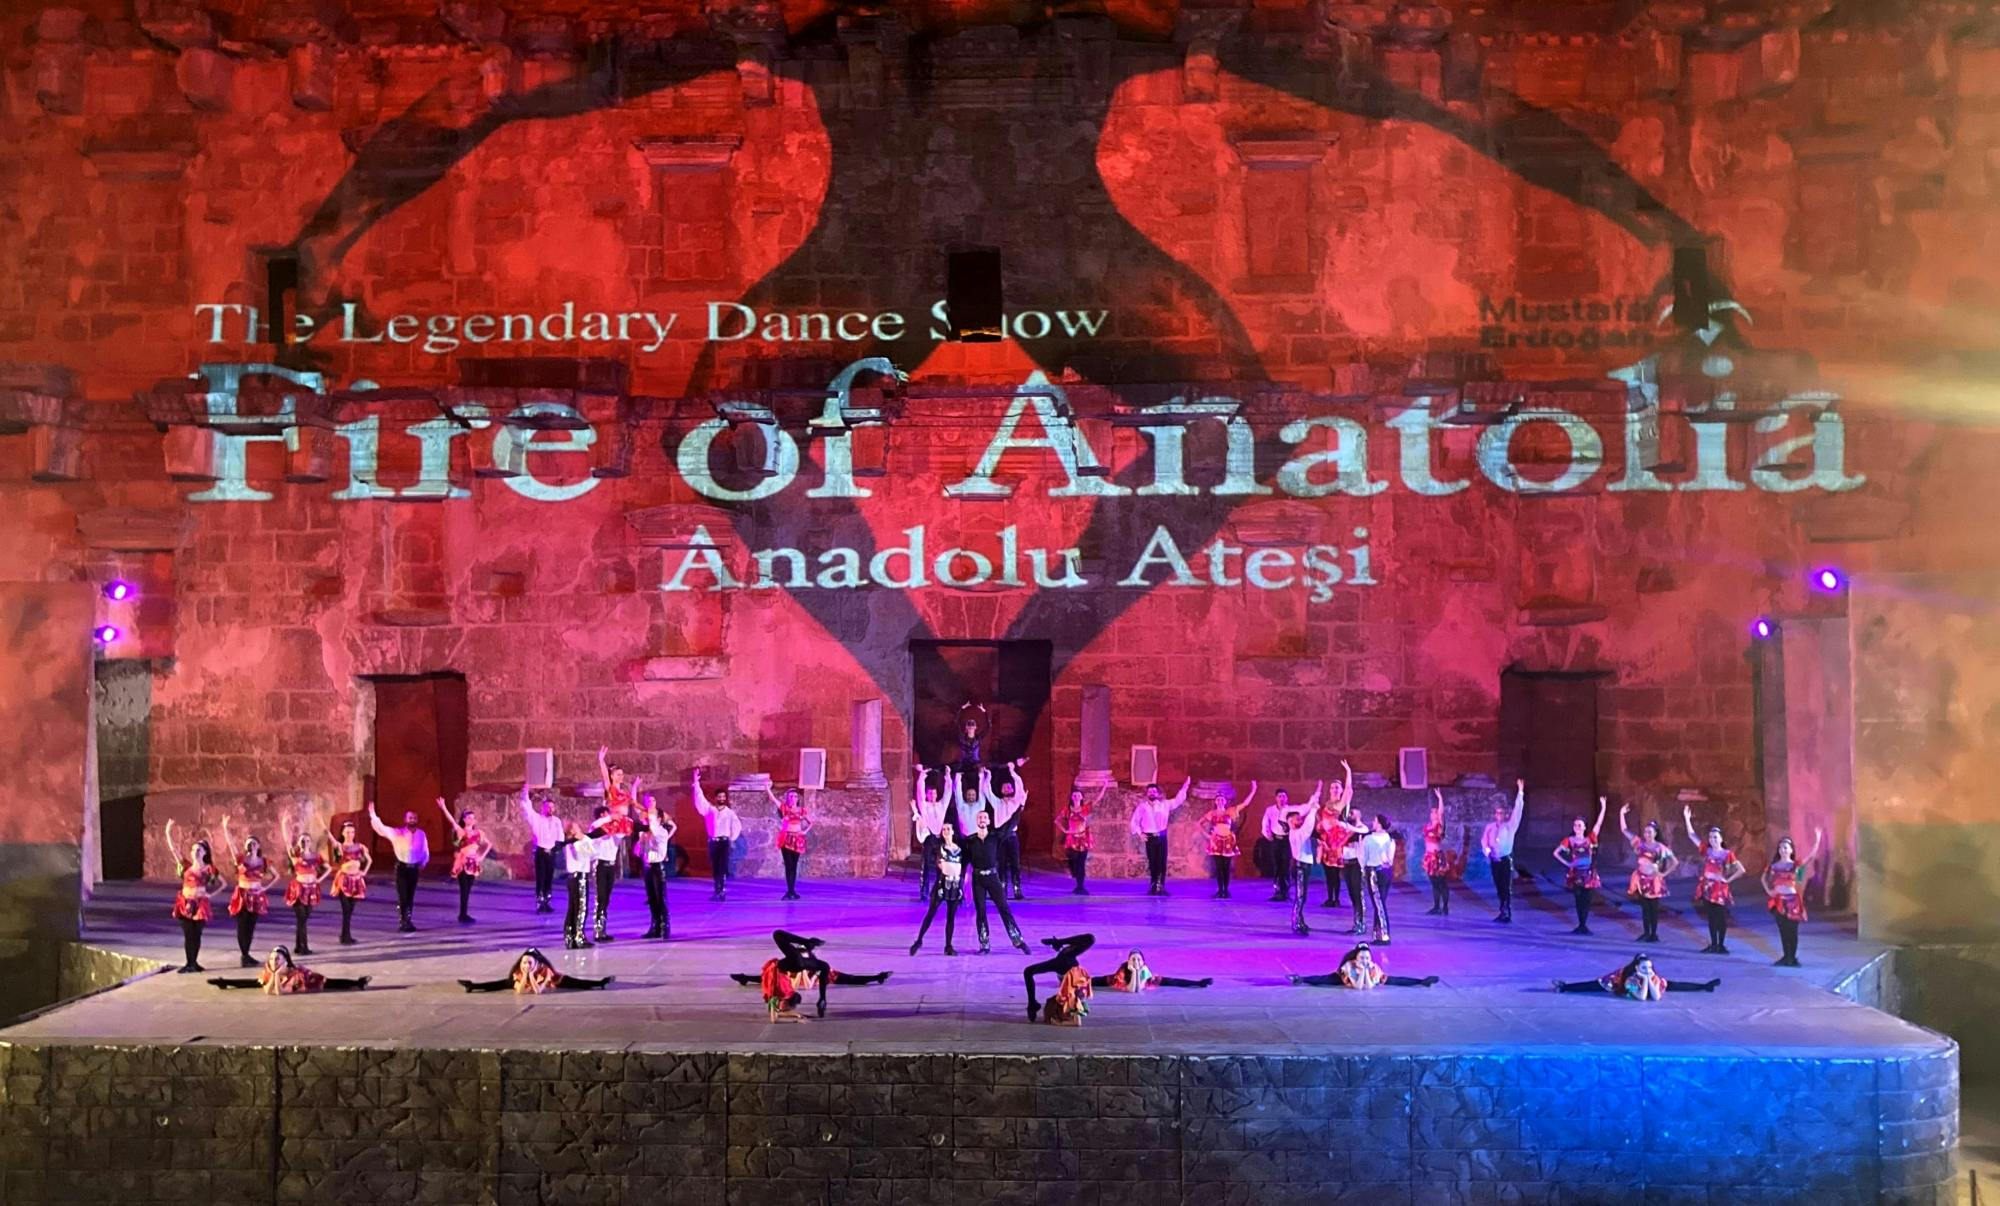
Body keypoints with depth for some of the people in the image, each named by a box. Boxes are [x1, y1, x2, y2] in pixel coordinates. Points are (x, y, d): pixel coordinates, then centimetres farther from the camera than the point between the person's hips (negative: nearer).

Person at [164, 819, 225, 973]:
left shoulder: (209, 869, -2)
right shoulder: (186, 866, 2)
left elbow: (223, 884, 4)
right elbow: (173, 850, -3)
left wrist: (210, 894, -4)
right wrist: (168, 833, -9)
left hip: (200, 904, -1)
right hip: (185, 903, 1)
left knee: (196, 934, 4)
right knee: (188, 935, 2)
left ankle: (194, 962, 13)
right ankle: (189, 963, 8)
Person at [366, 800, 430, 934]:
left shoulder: (421, 834, 1)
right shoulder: (397, 832, -6)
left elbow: (425, 851, 7)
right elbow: (380, 828, -11)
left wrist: (422, 864, -7)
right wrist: (372, 815, -21)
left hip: (414, 867, 3)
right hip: (402, 867, -3)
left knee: (410, 896, 10)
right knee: (402, 897, -5)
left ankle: (408, 921, 21)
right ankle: (402, 923, 3)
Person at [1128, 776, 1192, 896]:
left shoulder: (1164, 804, 3)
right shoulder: (1142, 806, 1)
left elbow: (1178, 800, 7)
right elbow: (1134, 821, 6)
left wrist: (1185, 787, 0)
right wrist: (1140, 833, -3)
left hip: (1161, 836, 1)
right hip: (1150, 837, 0)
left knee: (1162, 862, -3)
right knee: (1152, 862, 3)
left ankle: (1161, 887, 2)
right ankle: (1153, 886, 12)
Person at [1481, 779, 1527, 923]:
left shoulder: (1510, 826, 0)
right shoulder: (1490, 827, 10)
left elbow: (1517, 810, -8)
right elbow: (1484, 841, 9)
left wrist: (1520, 792, -15)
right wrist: (1487, 851, -12)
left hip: (1506, 860, -4)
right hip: (1494, 860, 4)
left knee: (1507, 887, -7)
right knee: (1499, 887, 10)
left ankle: (1507, 914, -6)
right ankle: (1503, 912, 18)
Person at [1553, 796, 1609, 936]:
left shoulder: (1590, 839, 2)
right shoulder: (1569, 841, 1)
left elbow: (1599, 824, -4)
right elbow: (1556, 853, 5)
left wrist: (1603, 807, -10)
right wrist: (1566, 863, -4)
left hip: (1589, 873, 0)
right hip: (1575, 873, 0)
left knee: (1586, 899, 1)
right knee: (1579, 899, 4)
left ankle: (1584, 925, 8)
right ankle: (1580, 925, 9)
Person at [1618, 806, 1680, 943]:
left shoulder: (1661, 847, -4)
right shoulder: (1639, 843, 3)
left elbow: (1675, 862, 1)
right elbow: (1624, 830, 3)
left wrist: (1664, 873, -4)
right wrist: (1622, 814, -5)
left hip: (1654, 880, -3)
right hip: (1641, 879, 3)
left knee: (1653, 908, 4)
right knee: (1644, 907, 7)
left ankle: (1654, 934, 11)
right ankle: (1646, 933, 14)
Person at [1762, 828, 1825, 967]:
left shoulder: (1796, 865, -1)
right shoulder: (1774, 866, 7)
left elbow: (1812, 856, -10)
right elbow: (1764, 879, 19)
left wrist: (1817, 839, -17)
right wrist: (1768, 891, 3)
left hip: (1792, 900, -3)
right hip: (1778, 901, 3)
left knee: (1792, 929, 0)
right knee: (1782, 929, 5)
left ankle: (1792, 957, 6)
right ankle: (1786, 956, 12)